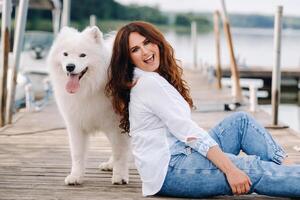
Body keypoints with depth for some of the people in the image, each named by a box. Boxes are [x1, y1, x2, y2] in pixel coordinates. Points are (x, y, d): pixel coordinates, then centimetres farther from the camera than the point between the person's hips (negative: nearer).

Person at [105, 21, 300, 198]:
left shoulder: (157, 79, 18)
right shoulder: (149, 83, -13)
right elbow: (189, 132, -20)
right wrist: (230, 169, -24)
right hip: (168, 171, -10)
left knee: (241, 121, 4)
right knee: (254, 170, -20)